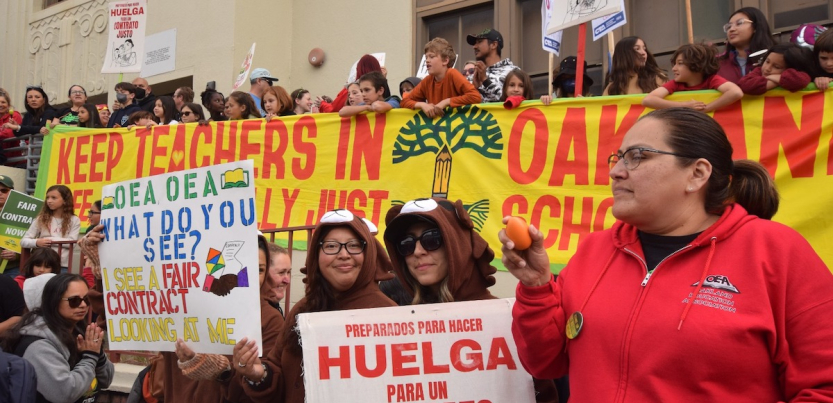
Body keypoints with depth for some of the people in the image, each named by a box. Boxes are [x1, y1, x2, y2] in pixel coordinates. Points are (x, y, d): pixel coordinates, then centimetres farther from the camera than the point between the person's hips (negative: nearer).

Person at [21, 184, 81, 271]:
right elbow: (23, 241, 3)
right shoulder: (41, 219, 7)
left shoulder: (74, 220, 4)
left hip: (63, 266, -1)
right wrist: (37, 242, -18)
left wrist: (49, 239, -11)